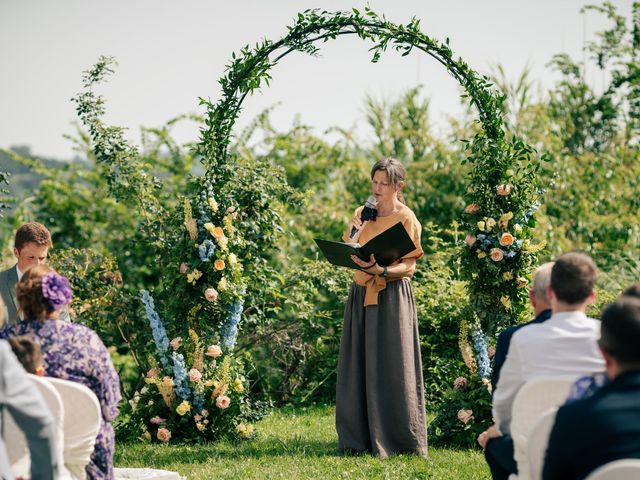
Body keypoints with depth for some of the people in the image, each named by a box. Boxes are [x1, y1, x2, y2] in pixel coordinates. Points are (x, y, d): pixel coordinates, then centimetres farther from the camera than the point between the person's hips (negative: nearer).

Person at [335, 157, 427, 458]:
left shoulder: (406, 218, -5)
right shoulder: (363, 214, 13)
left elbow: (409, 266, -10)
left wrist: (381, 271, -27)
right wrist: (358, 228, -4)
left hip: (392, 296, -6)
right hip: (362, 295, 6)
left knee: (391, 369, -5)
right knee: (359, 367, 6)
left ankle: (399, 440, 1)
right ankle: (360, 438, 12)